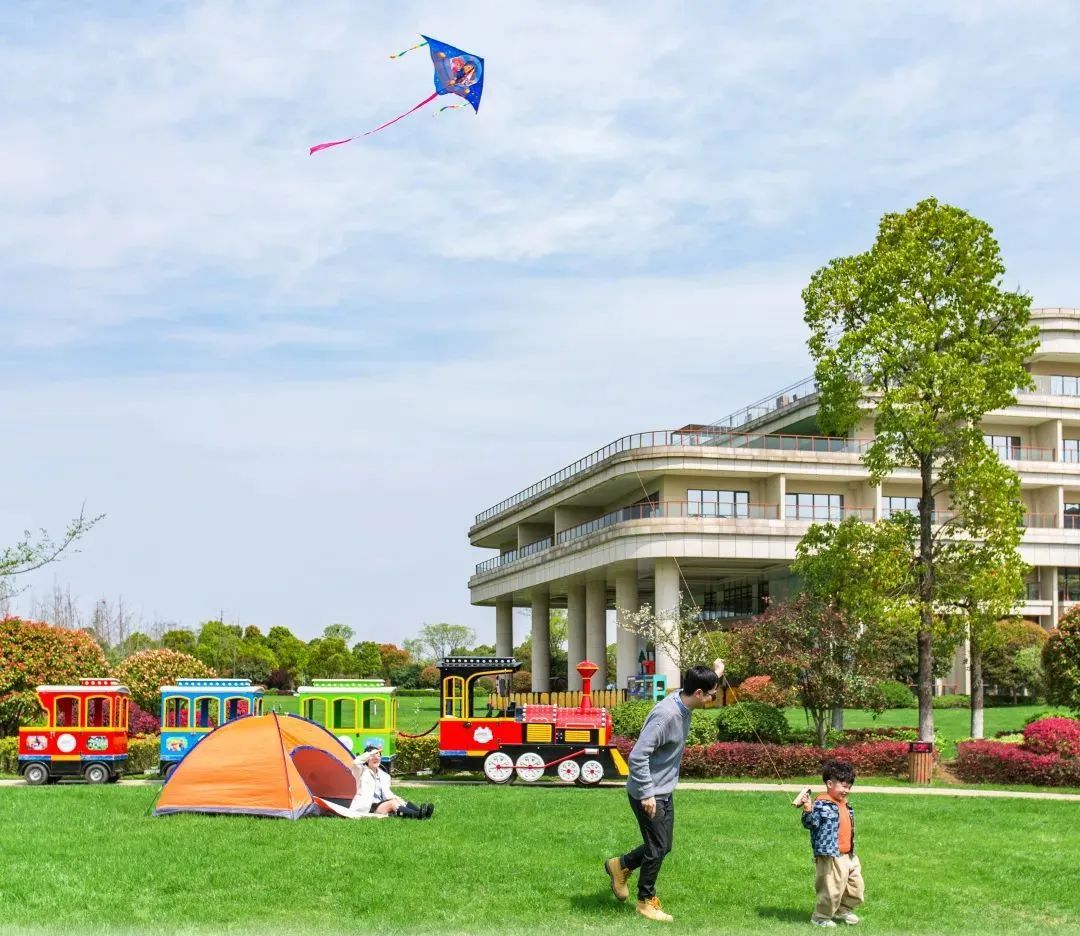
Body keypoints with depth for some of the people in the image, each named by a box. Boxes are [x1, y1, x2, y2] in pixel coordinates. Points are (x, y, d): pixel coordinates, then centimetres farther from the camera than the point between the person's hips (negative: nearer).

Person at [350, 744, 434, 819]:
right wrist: (372, 752, -17)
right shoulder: (362, 772, 0)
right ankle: (417, 815, -49)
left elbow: (387, 793, 14)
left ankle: (420, 812, -40)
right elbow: (356, 762, -22)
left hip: (381, 804, 7)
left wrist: (395, 798, -7)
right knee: (392, 803, -29)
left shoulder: (383, 775, 18)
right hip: (367, 808, -7)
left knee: (398, 800, -19)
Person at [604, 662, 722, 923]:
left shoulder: (683, 703, -2)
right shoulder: (665, 715, -30)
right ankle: (646, 901, 23)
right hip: (648, 794, -9)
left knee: (663, 846, 17)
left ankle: (621, 865, 37)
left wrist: (715, 674, 19)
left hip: (664, 792, 9)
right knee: (658, 848, 4)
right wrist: (646, 794, -27)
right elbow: (638, 756, -30)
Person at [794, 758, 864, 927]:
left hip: (848, 855, 9)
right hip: (831, 857, -9)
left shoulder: (844, 804, 13)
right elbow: (810, 823, -21)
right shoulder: (821, 804, -16)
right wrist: (807, 811, -38)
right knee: (832, 890, -4)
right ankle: (821, 917, 16)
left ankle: (843, 910, 39)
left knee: (855, 888, 18)